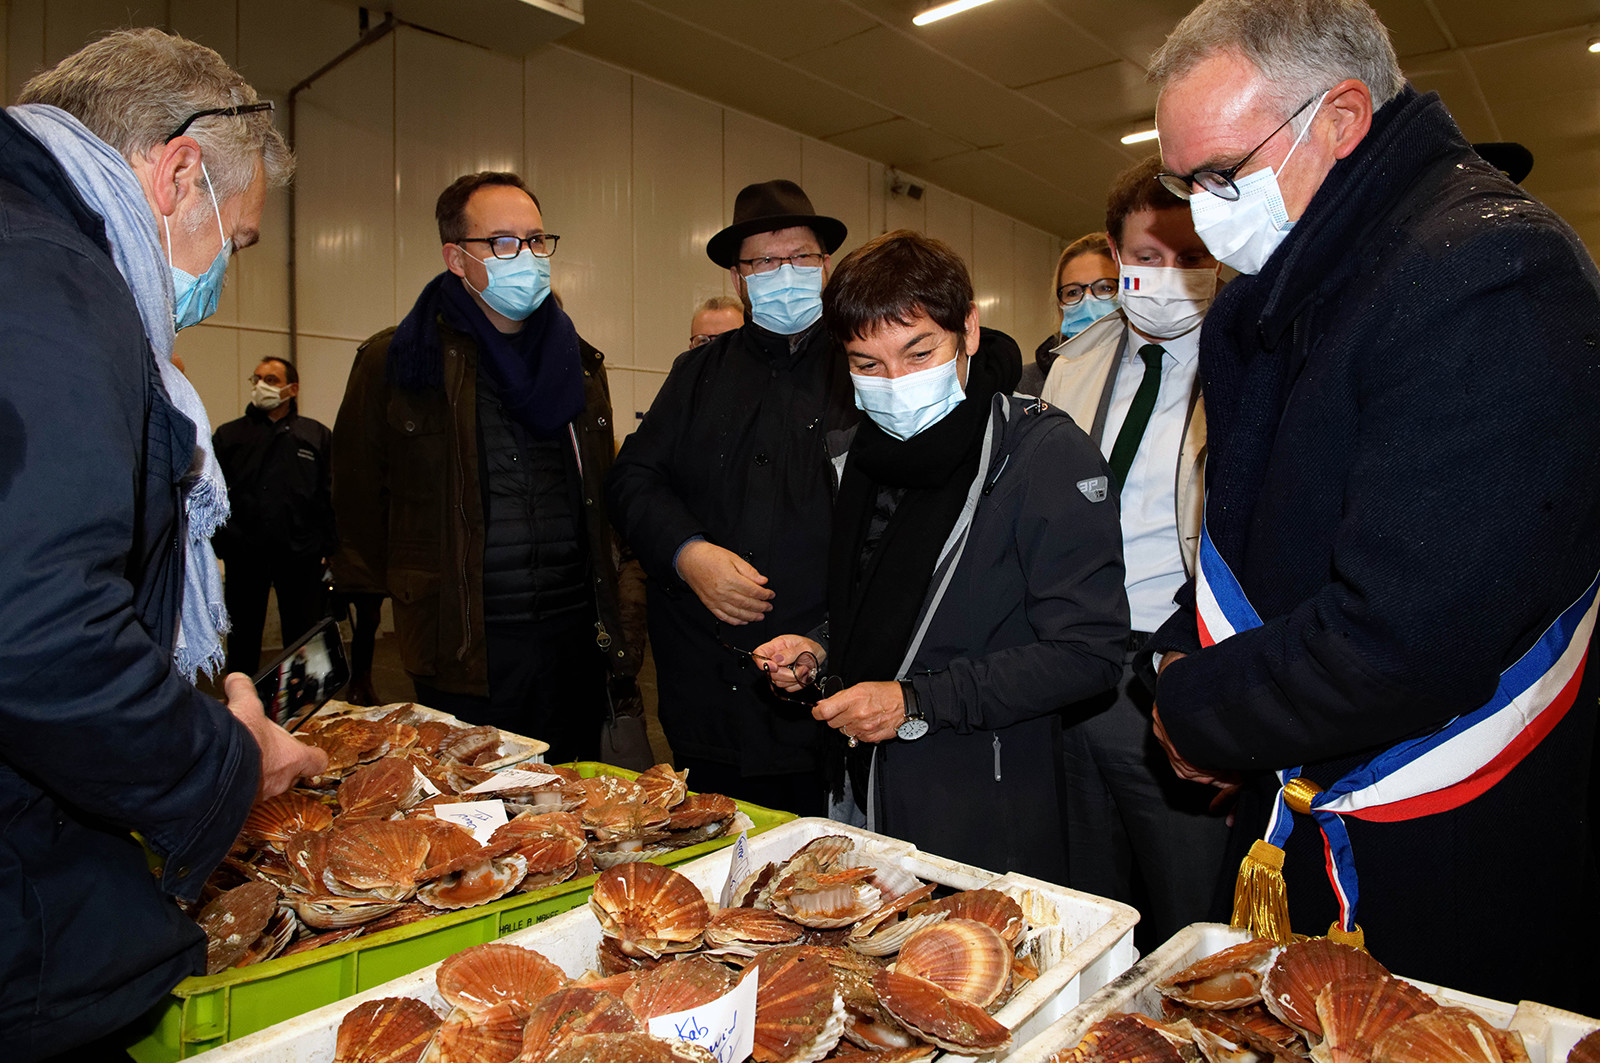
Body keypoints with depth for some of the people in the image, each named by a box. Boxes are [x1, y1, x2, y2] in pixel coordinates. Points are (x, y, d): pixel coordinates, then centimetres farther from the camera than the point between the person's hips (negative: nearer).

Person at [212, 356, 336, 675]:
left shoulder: (317, 436, 7)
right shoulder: (229, 436, 10)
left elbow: (333, 495, 3)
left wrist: (329, 547, -5)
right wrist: (216, 544, -4)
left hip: (301, 555, -1)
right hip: (244, 556, 1)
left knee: (304, 638, 7)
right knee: (243, 637, 11)